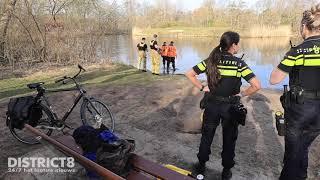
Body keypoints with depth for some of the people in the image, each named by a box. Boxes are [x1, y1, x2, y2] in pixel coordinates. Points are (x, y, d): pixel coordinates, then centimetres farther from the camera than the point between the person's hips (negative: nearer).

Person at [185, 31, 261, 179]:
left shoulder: (211, 60, -7)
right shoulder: (239, 63, -14)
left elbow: (189, 74, -7)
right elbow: (256, 85, -21)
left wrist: (202, 88, -1)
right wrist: (242, 94, -6)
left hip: (212, 105, 2)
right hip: (230, 107, -2)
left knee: (206, 137, 21)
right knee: (229, 139, 19)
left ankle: (201, 166, 36)